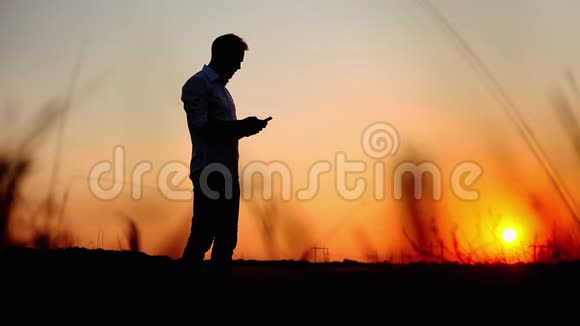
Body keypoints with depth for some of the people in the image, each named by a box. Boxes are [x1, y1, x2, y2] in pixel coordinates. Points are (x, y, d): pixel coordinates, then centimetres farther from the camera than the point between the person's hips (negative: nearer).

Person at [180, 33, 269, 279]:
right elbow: (202, 126, -13)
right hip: (209, 172, -9)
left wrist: (246, 128, 7)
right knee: (203, 235, -12)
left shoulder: (221, 88, 23)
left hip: (227, 172, 9)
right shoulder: (197, 84, -3)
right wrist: (241, 125, -11)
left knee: (227, 238, 5)